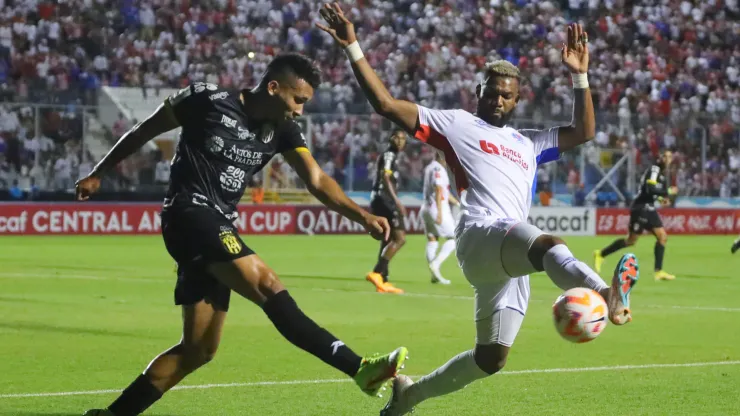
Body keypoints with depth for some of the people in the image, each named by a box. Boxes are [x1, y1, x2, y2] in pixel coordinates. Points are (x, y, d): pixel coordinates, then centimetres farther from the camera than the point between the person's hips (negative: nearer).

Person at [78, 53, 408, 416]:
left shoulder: (282, 129, 8)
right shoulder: (207, 100, -8)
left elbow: (317, 181, -1)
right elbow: (143, 131, 4)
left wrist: (363, 217, -17)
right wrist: (97, 175, 11)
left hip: (218, 229, 9)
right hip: (189, 214, -9)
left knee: (199, 349, 7)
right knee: (269, 286, -24)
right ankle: (359, 369, -33)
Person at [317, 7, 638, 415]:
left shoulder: (528, 143, 32)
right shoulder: (456, 124, 15)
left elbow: (584, 132, 31)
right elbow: (385, 103, 10)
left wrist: (580, 76, 22)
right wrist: (352, 48, 5)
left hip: (512, 258, 7)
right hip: (480, 235, -7)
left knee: (491, 357, 9)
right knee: (548, 244, -39)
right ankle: (605, 293, -71)